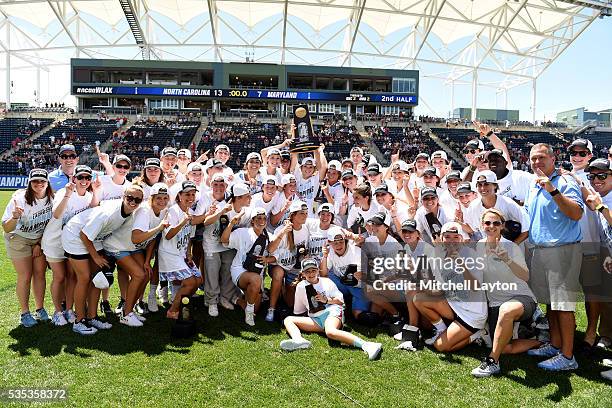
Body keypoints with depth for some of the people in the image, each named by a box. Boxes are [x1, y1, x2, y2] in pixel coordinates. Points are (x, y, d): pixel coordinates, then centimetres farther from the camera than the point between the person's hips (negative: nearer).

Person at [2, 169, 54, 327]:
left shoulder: (51, 198, -13)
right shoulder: (20, 199, -25)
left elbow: (50, 224, 2)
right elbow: (7, 229, -25)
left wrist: (40, 244, 1)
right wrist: (15, 217, -45)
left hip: (40, 239, 3)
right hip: (18, 239, -3)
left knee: (40, 273, 4)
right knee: (25, 276, -4)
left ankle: (40, 309, 16)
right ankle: (25, 313, 9)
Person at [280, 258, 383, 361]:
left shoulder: (326, 282, 14)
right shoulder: (300, 286, 16)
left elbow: (340, 301, 9)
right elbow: (297, 311, 24)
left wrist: (326, 300, -3)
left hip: (332, 312, -4)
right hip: (315, 320, 4)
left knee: (330, 332, -38)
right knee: (288, 320, -13)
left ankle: (367, 345, -48)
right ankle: (298, 341, -45)